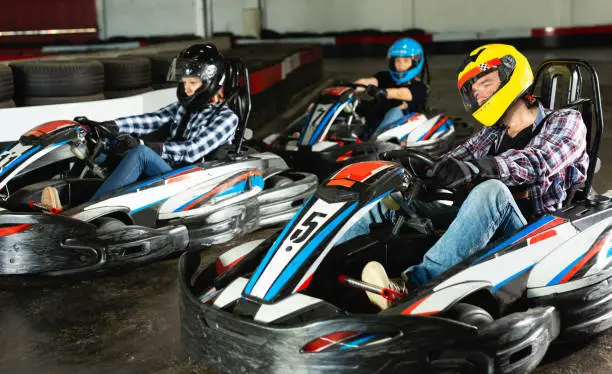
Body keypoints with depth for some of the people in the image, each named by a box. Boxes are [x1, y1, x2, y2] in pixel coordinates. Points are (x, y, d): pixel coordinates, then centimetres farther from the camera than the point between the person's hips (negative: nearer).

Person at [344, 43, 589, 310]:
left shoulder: (565, 120, 5)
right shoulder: (492, 135, 21)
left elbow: (537, 161, -17)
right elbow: (447, 167, 6)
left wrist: (478, 167, -35)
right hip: (484, 231, 6)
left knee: (492, 190, -36)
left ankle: (413, 284, -48)